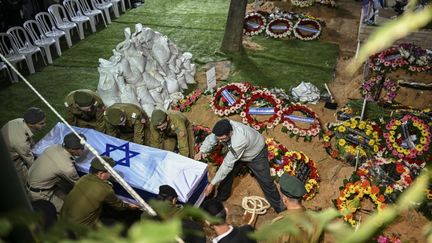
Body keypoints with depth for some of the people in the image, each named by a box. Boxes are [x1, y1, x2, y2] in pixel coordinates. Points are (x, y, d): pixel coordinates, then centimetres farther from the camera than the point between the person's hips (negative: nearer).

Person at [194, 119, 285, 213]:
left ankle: (279, 207, 21)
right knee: (227, 172, 7)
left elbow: (227, 164, -41)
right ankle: (220, 198, 32)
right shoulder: (223, 129, -30)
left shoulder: (239, 140, -47)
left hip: (256, 153, -6)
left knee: (265, 181, 0)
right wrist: (202, 151, -32)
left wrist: (212, 183, -37)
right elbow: (210, 139, -11)